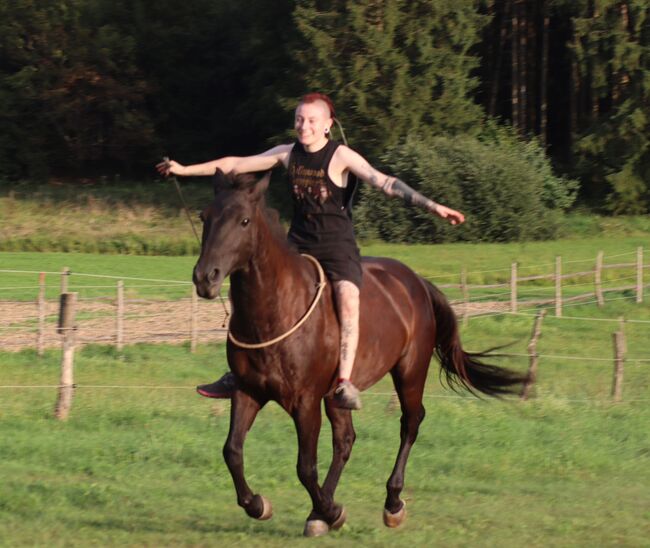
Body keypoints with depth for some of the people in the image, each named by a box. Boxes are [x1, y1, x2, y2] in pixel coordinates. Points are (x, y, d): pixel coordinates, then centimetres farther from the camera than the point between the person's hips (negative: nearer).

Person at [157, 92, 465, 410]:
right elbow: (237, 165, 11)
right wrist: (185, 170, 11)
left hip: (338, 246, -6)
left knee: (347, 296, -33)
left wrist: (433, 206, -30)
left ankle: (345, 382, -37)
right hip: (297, 245, 6)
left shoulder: (341, 157, -10)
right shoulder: (288, 154, 5)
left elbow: (384, 183, -18)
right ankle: (239, 374, 17)